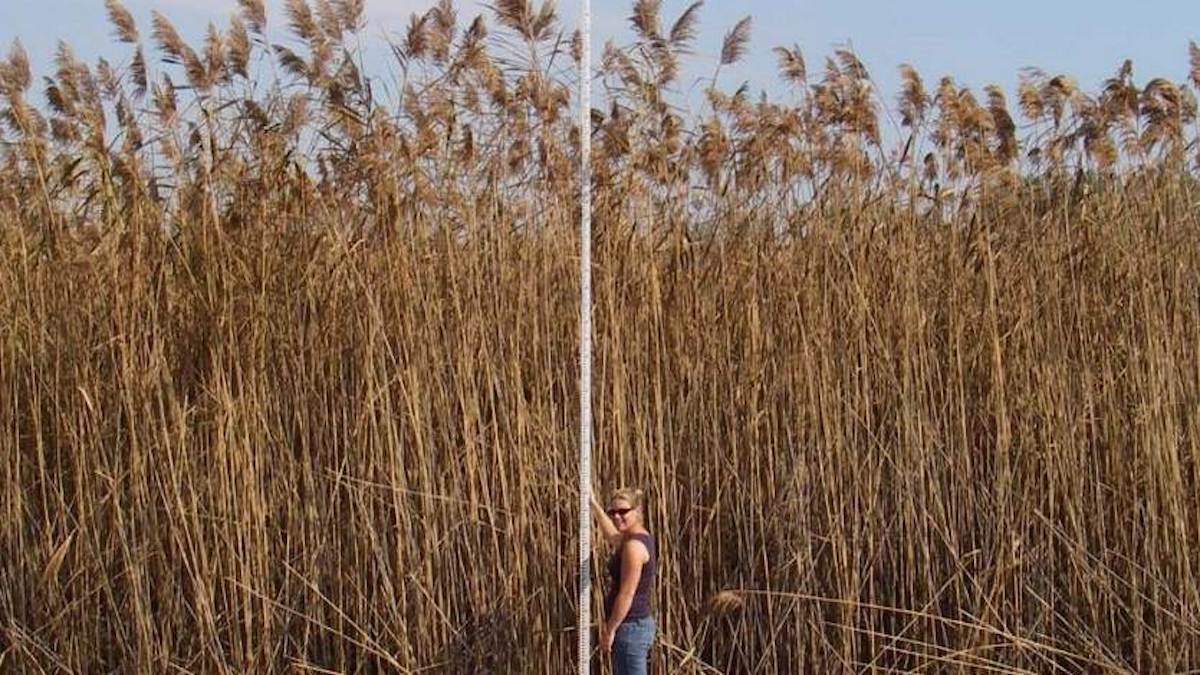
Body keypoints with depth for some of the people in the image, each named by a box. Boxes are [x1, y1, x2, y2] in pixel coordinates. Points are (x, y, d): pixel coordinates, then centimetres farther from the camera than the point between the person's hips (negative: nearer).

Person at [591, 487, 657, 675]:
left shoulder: (634, 545, -18)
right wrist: (594, 504, 39)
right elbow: (611, 535, 36)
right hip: (640, 623, 10)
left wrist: (609, 630, -15)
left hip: (631, 626, -10)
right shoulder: (642, 539, 12)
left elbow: (627, 594, -20)